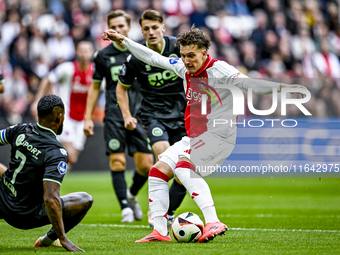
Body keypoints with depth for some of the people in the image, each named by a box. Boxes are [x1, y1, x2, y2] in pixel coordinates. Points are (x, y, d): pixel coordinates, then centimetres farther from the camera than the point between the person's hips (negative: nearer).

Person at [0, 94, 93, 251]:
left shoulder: (21, 131, -7)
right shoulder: (57, 153, -24)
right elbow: (50, 199, -32)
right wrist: (63, 239, -29)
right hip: (25, 216, -6)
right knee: (85, 200, -1)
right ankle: (49, 239, 10)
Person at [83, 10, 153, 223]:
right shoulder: (103, 56, 7)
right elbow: (95, 87, 14)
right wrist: (88, 117, 9)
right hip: (114, 116, 0)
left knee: (146, 165, -4)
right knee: (117, 162, -9)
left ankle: (132, 195, 24)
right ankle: (125, 208, -2)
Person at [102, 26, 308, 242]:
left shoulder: (218, 70, -16)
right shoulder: (183, 68, 7)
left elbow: (247, 83, -27)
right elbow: (152, 57, 19)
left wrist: (281, 87, -41)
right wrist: (123, 40, 21)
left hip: (219, 136, -9)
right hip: (194, 139, 9)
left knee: (183, 166, -30)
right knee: (158, 171, 3)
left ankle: (213, 222, -36)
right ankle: (160, 231, 7)